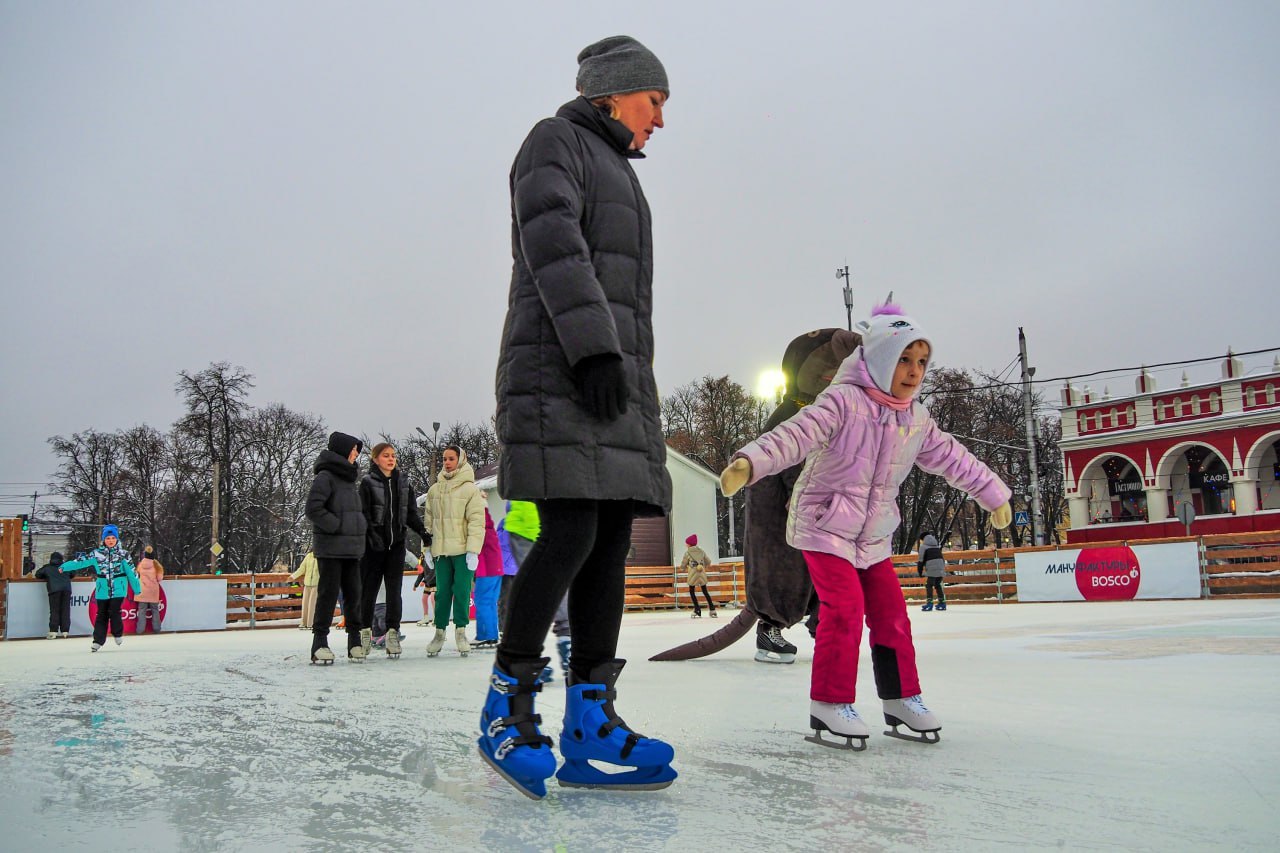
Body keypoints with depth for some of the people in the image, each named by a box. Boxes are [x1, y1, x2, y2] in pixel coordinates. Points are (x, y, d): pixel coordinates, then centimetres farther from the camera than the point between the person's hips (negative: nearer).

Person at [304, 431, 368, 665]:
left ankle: (355, 641, 14)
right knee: (328, 594, -6)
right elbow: (313, 509, -18)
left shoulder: (349, 478, 17)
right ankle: (320, 643, 0)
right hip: (330, 547, -8)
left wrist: (359, 529, 10)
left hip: (351, 548, 8)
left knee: (353, 594, 8)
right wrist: (338, 526, -16)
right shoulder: (325, 477, -9)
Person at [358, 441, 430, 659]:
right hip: (373, 543, -3)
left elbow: (411, 511, 13)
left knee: (395, 589, -1)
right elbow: (363, 514, -7)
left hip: (397, 543, 3)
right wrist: (372, 535, -18)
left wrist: (422, 531, -2)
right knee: (369, 587, 5)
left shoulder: (403, 482, 11)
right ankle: (365, 631, 18)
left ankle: (393, 633, 0)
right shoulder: (368, 482, -2)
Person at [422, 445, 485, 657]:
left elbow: (477, 521, -7)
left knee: (462, 591, -2)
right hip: (441, 551, 3)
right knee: (442, 592, 6)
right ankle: (439, 632, 15)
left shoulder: (470, 489, -3)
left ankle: (460, 632, 10)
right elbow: (428, 521, 15)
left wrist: (473, 551, -13)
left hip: (463, 550, -3)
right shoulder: (434, 489, 11)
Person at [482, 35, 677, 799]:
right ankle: (507, 706, -6)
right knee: (571, 531, -18)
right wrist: (594, 346, -24)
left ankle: (590, 725, -5)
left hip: (617, 380, 8)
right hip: (558, 368, -8)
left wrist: (636, 383, 21)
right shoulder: (555, 141, 6)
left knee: (613, 539, -4)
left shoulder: (619, 177, 31)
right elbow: (554, 244, -12)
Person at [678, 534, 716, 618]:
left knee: (692, 592, 8)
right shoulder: (701, 551, 6)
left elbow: (683, 564, -1)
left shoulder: (687, 552, -6)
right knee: (705, 591, 13)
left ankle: (697, 611, -1)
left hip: (693, 574, -4)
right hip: (702, 574, 4)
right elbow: (708, 562, 10)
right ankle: (712, 610, 10)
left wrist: (683, 569, 22)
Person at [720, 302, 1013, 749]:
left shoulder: (916, 421, 5)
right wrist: (749, 462, -46)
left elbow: (953, 458, 18)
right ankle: (830, 703, -7)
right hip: (824, 527, -7)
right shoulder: (843, 402, -18)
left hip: (874, 535, 7)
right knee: (845, 607, -17)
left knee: (890, 611, 7)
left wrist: (993, 494, 27)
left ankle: (901, 698, 22)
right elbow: (794, 434, -31)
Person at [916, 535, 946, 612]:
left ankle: (929, 603, -13)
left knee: (929, 585, -4)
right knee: (938, 585, 14)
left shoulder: (923, 546, 5)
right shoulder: (937, 546, 24)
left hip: (932, 569, -6)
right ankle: (942, 603, 14)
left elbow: (921, 561, 2)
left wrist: (920, 573, 9)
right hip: (941, 568, 6)